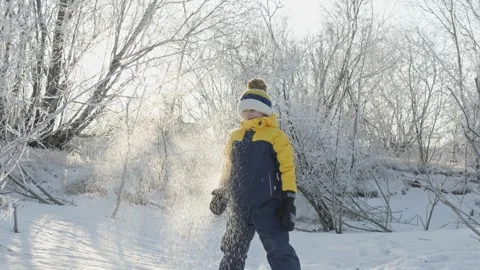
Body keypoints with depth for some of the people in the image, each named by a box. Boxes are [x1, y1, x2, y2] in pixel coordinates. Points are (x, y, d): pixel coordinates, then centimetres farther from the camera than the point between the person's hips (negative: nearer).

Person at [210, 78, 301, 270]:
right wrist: (220, 193, 24)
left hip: (267, 205, -6)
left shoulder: (275, 135, -4)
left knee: (279, 252, -9)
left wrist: (289, 200, -14)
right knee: (232, 253, 13)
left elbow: (287, 168, -8)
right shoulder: (235, 137, 14)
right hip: (240, 207, 6)